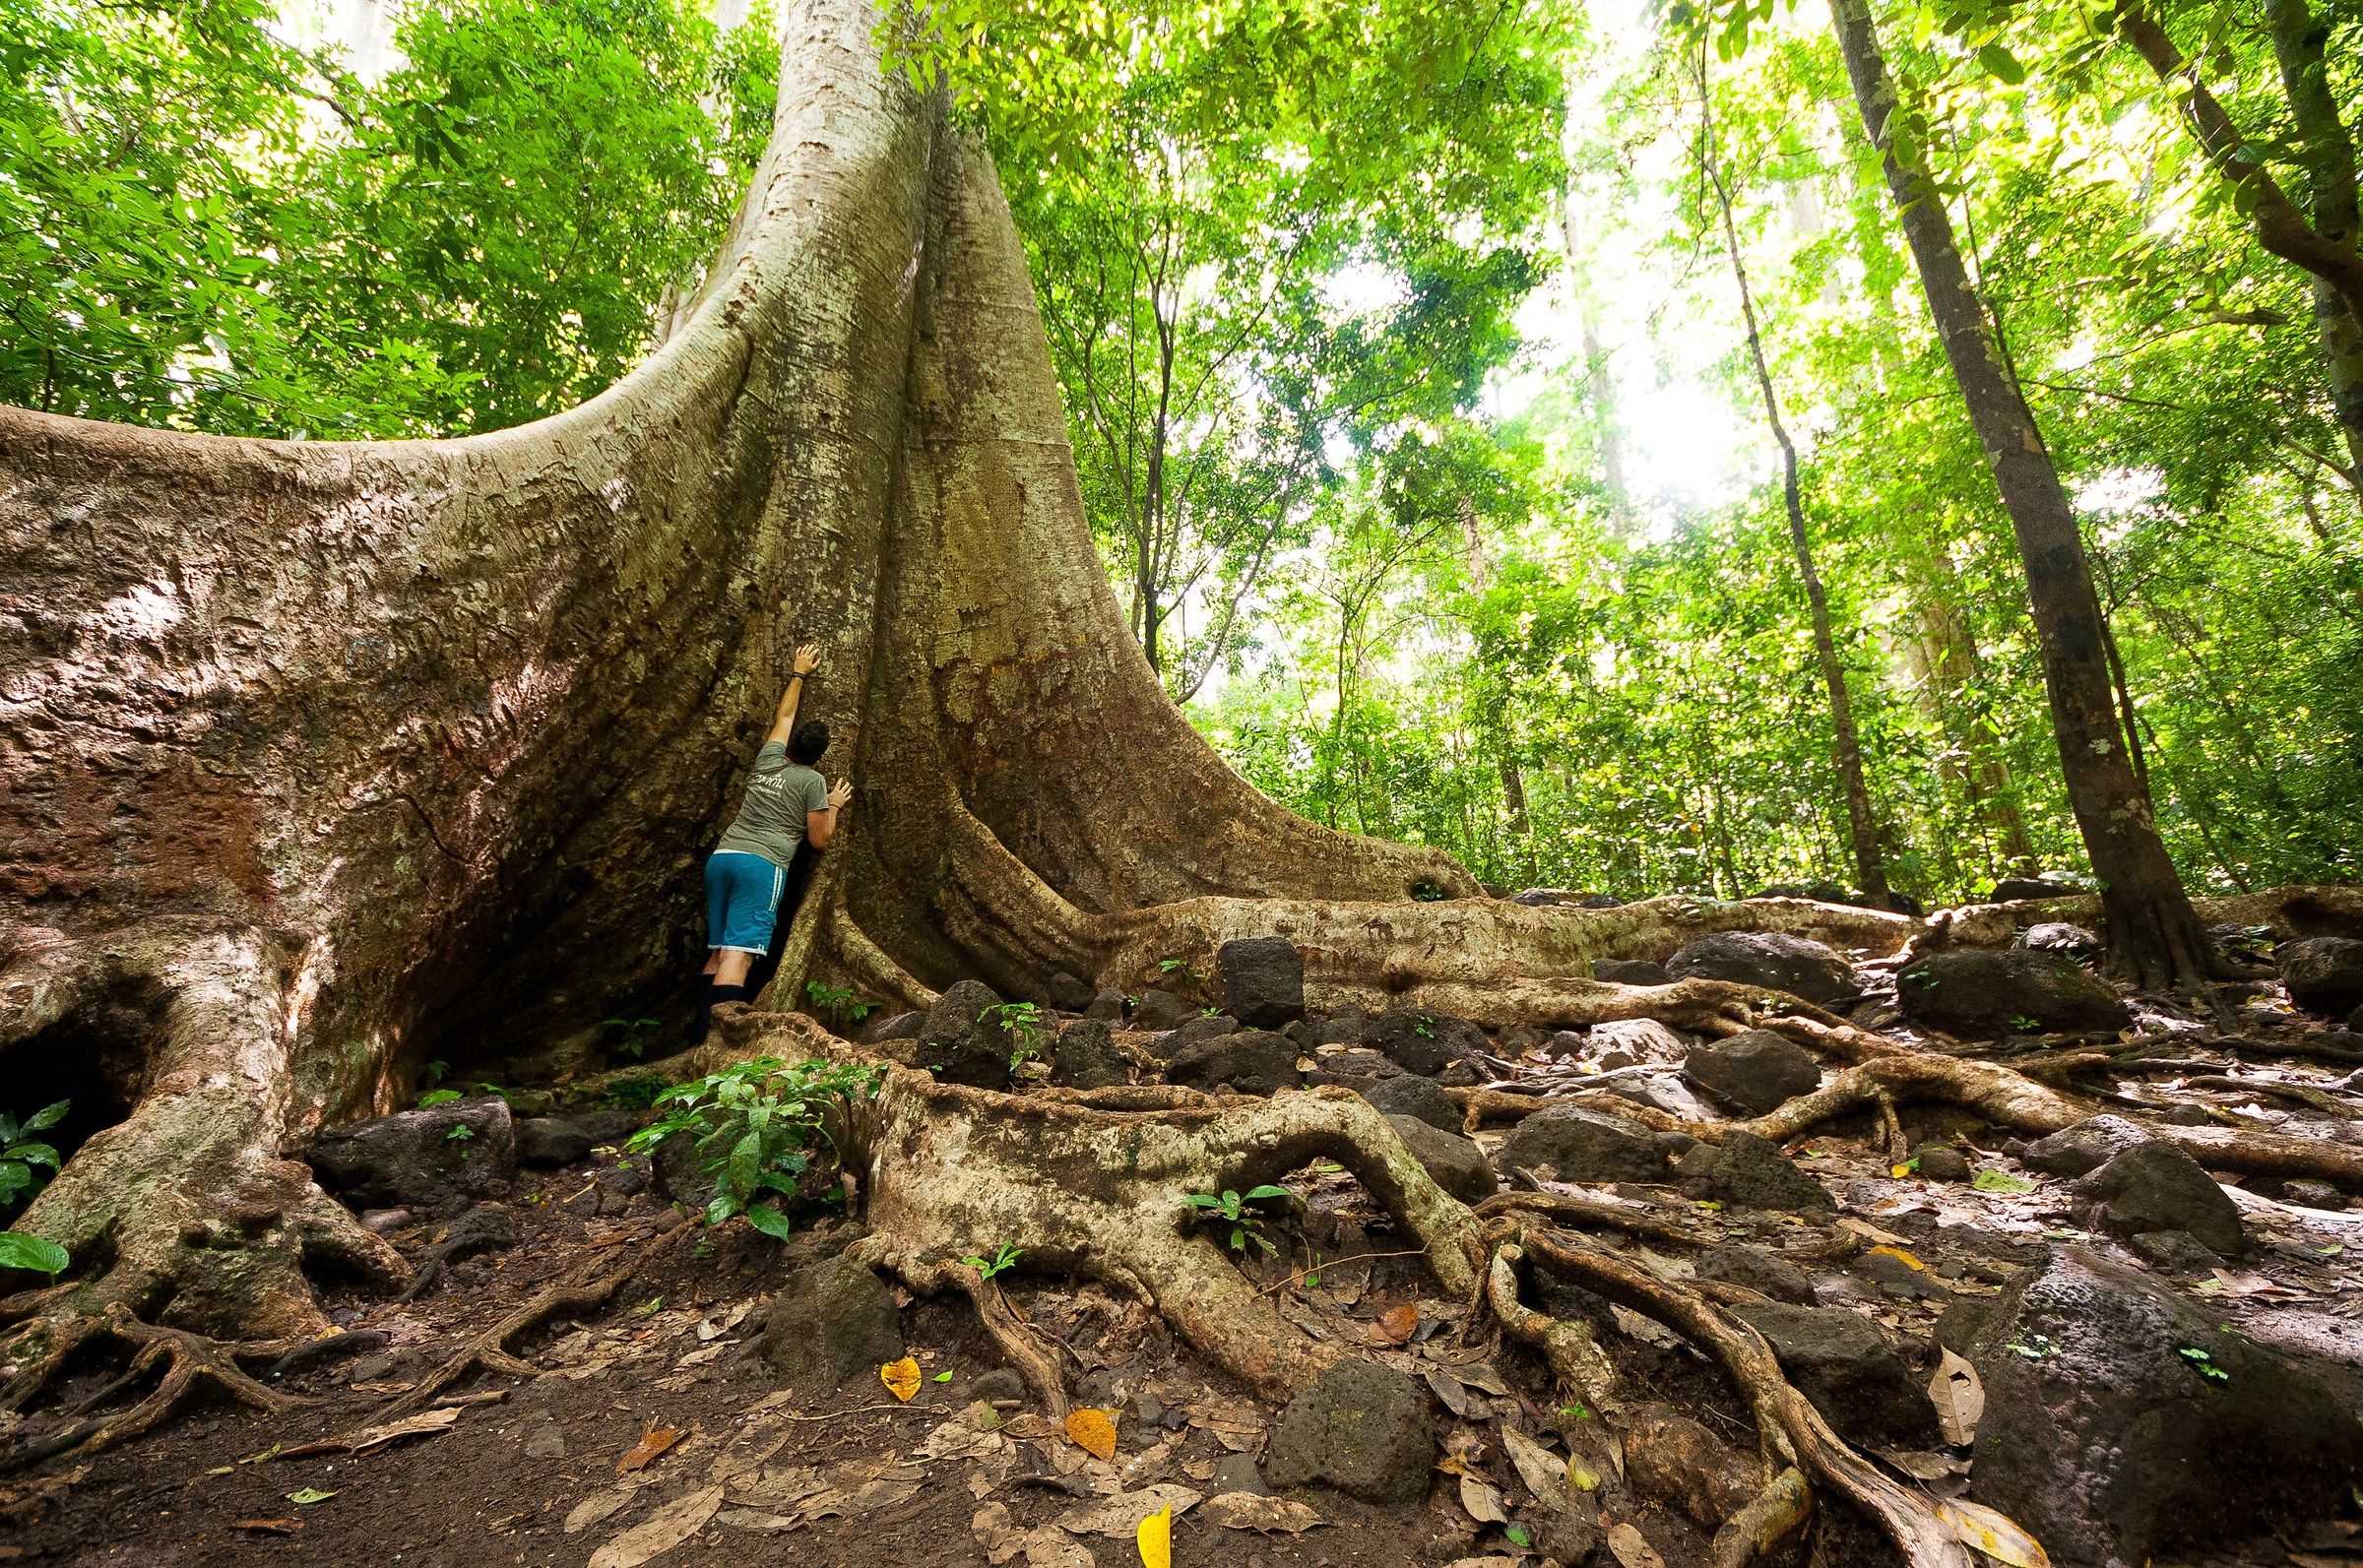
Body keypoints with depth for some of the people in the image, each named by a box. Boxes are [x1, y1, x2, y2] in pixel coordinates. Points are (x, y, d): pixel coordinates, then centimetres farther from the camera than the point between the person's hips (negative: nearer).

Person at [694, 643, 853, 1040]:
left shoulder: (768, 757, 18)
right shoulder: (812, 781, 3)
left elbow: (784, 716, 37)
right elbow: (819, 840, 5)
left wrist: (798, 673, 47)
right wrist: (834, 805, 20)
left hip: (721, 856, 7)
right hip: (763, 864, -6)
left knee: (718, 950, 10)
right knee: (738, 954, -14)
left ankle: (700, 1029, 8)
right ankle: (710, 1035, -23)